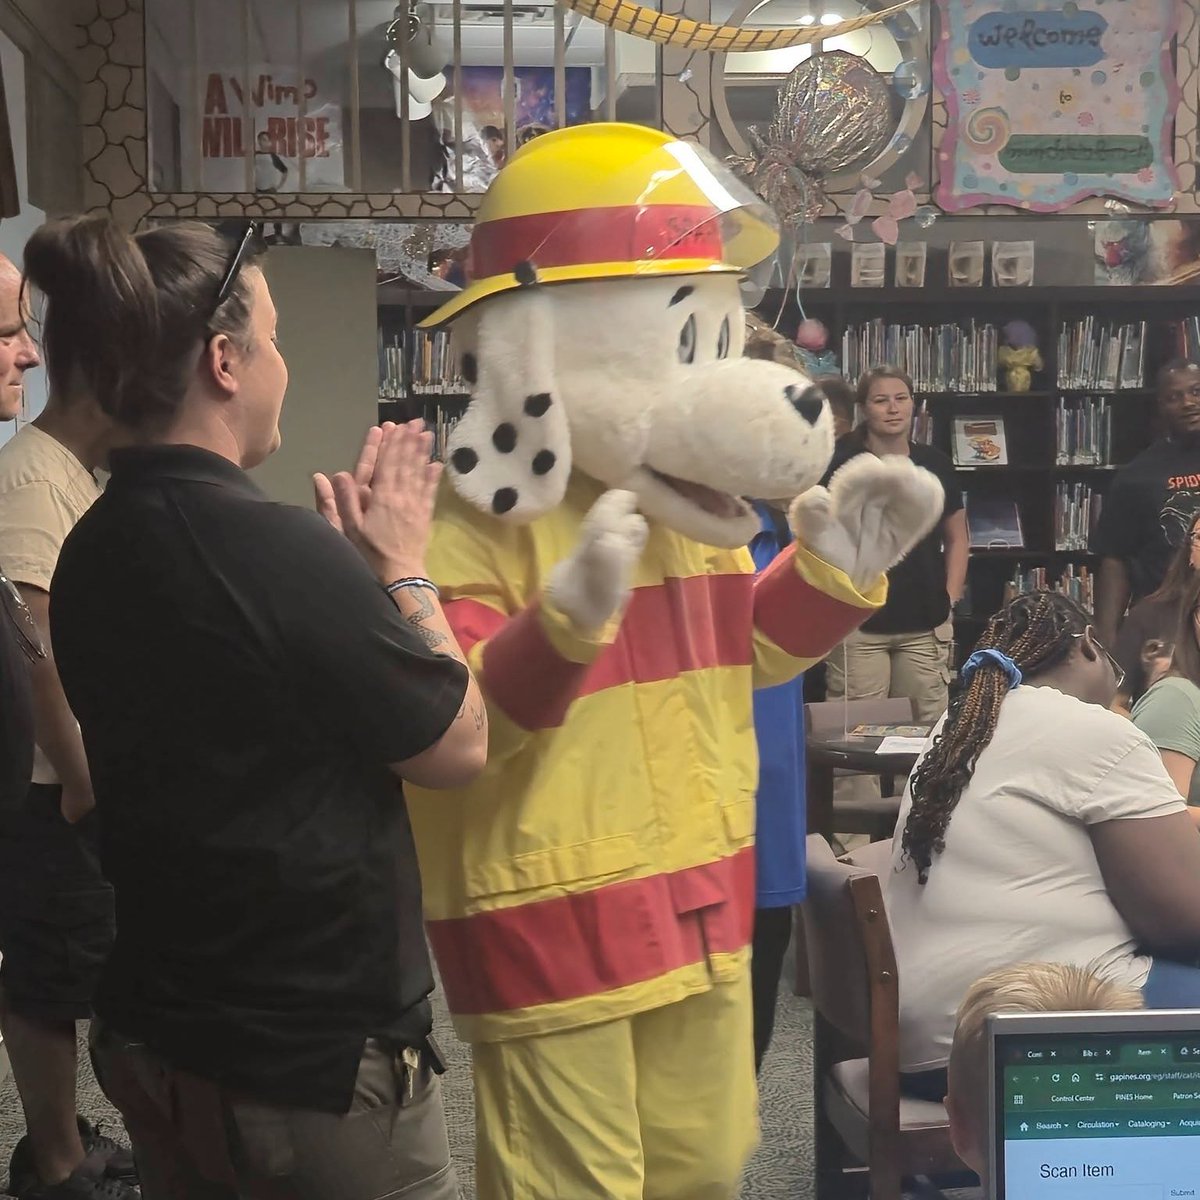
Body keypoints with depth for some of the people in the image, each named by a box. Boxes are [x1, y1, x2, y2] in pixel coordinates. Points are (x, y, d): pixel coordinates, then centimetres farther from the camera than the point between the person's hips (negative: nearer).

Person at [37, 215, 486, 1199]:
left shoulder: (91, 555, 0)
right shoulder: (281, 553, -25)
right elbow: (459, 747, -14)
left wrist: (354, 553, 5)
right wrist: (404, 569, -3)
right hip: (315, 1066, -7)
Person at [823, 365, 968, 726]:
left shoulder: (935, 465, 8)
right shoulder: (840, 465, -2)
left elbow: (956, 538, 17)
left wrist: (950, 599, 7)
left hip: (924, 627, 3)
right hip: (858, 626, -3)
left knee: (928, 728, 4)